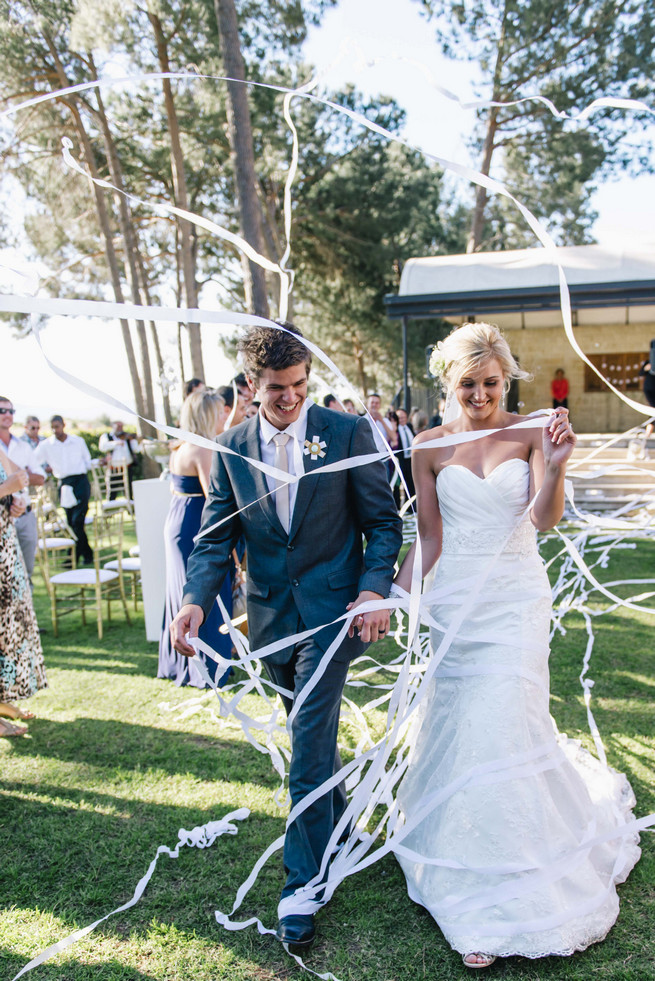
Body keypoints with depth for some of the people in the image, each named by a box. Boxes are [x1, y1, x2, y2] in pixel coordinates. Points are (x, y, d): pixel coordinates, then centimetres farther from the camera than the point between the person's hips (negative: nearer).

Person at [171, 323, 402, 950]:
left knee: (308, 743, -6)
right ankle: (338, 824, 46)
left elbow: (384, 522, -3)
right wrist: (195, 600, -16)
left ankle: (305, 879, 12)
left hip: (331, 609, -4)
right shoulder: (231, 448, 1)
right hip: (269, 615, 4)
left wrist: (373, 591, -17)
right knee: (311, 730, 21)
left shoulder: (348, 433, -7)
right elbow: (216, 537, 1)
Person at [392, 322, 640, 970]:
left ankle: (494, 903, 14)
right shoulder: (430, 446, 3)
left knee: (500, 728, -5)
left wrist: (555, 468, -32)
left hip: (516, 598, -2)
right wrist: (394, 594, -1)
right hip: (454, 599, 3)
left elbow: (545, 520, -15)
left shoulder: (530, 434, -3)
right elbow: (427, 536, 6)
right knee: (460, 726, 10)